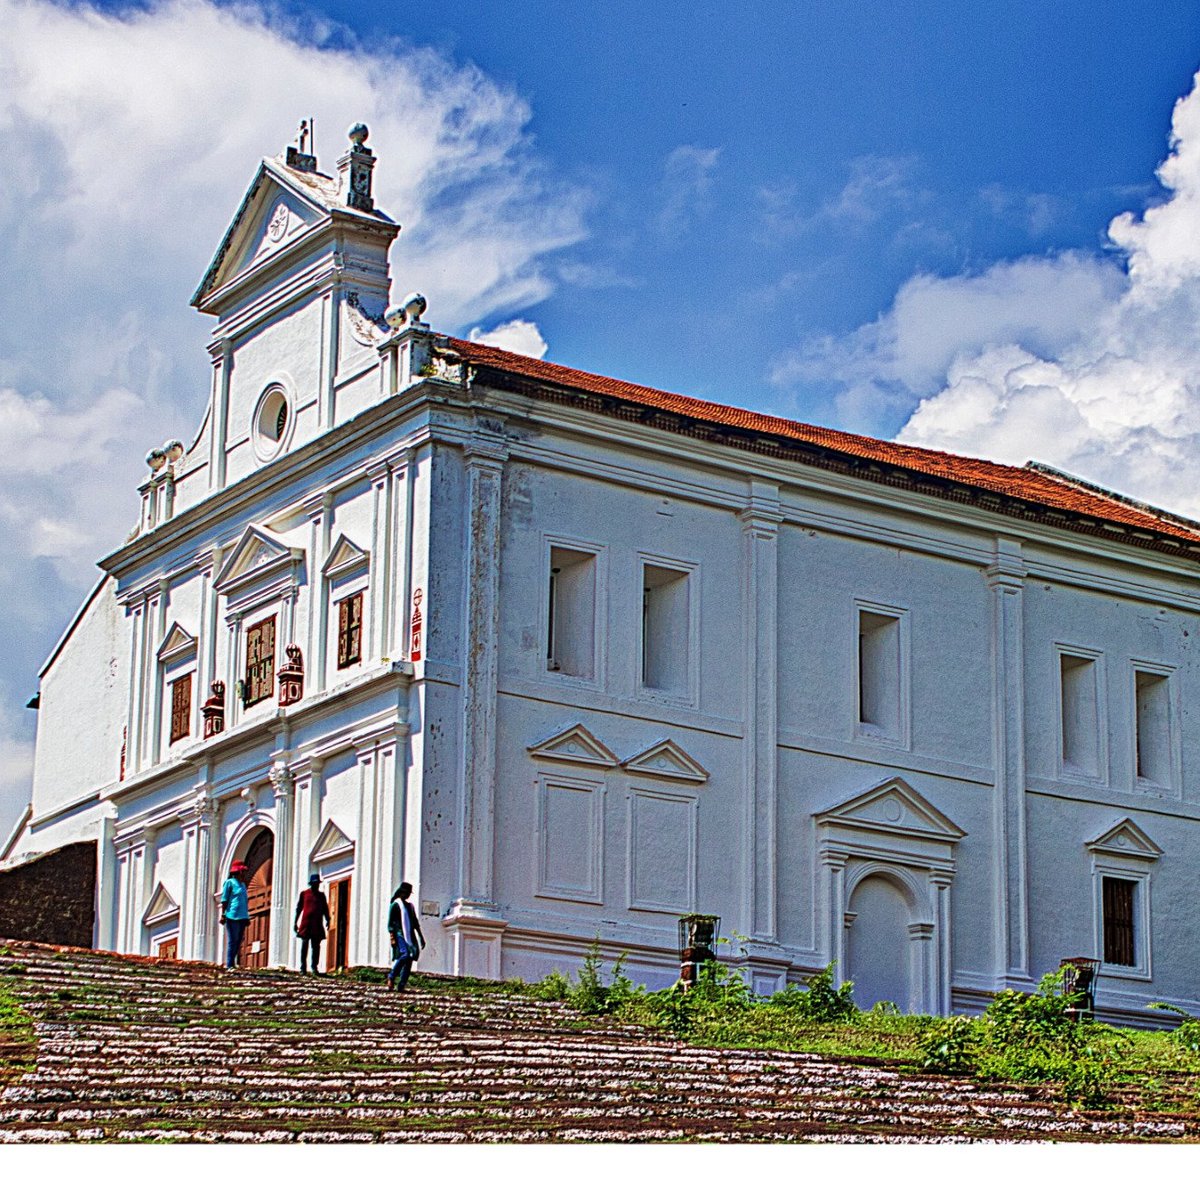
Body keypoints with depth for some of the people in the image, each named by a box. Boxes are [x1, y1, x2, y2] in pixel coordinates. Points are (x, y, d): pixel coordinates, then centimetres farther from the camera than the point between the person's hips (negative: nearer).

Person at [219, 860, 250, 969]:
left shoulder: (242, 884, 19)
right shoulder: (230, 883, -2)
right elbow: (224, 900, -5)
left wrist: (247, 917, 21)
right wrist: (223, 915, -10)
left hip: (242, 917, 8)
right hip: (232, 916, -8)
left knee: (238, 941, 7)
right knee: (232, 941, -9)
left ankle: (232, 963, 14)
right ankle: (229, 965, -7)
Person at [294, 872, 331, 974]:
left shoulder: (321, 895, 14)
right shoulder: (304, 894, 9)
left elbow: (325, 909, 14)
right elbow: (299, 908, 10)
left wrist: (327, 920, 0)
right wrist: (296, 922, 6)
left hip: (317, 924, 2)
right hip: (306, 924, -2)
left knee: (316, 946, 0)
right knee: (304, 945, -3)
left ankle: (315, 967, 2)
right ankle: (303, 968, -1)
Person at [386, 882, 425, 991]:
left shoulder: (410, 905, 21)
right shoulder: (395, 905, 0)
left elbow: (415, 923, 26)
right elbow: (390, 923, -6)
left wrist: (421, 937, 21)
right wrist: (392, 938, -16)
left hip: (410, 936, 7)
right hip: (400, 935, -7)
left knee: (409, 959, -3)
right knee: (404, 955, -25)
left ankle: (401, 985, -3)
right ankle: (391, 976, -11)